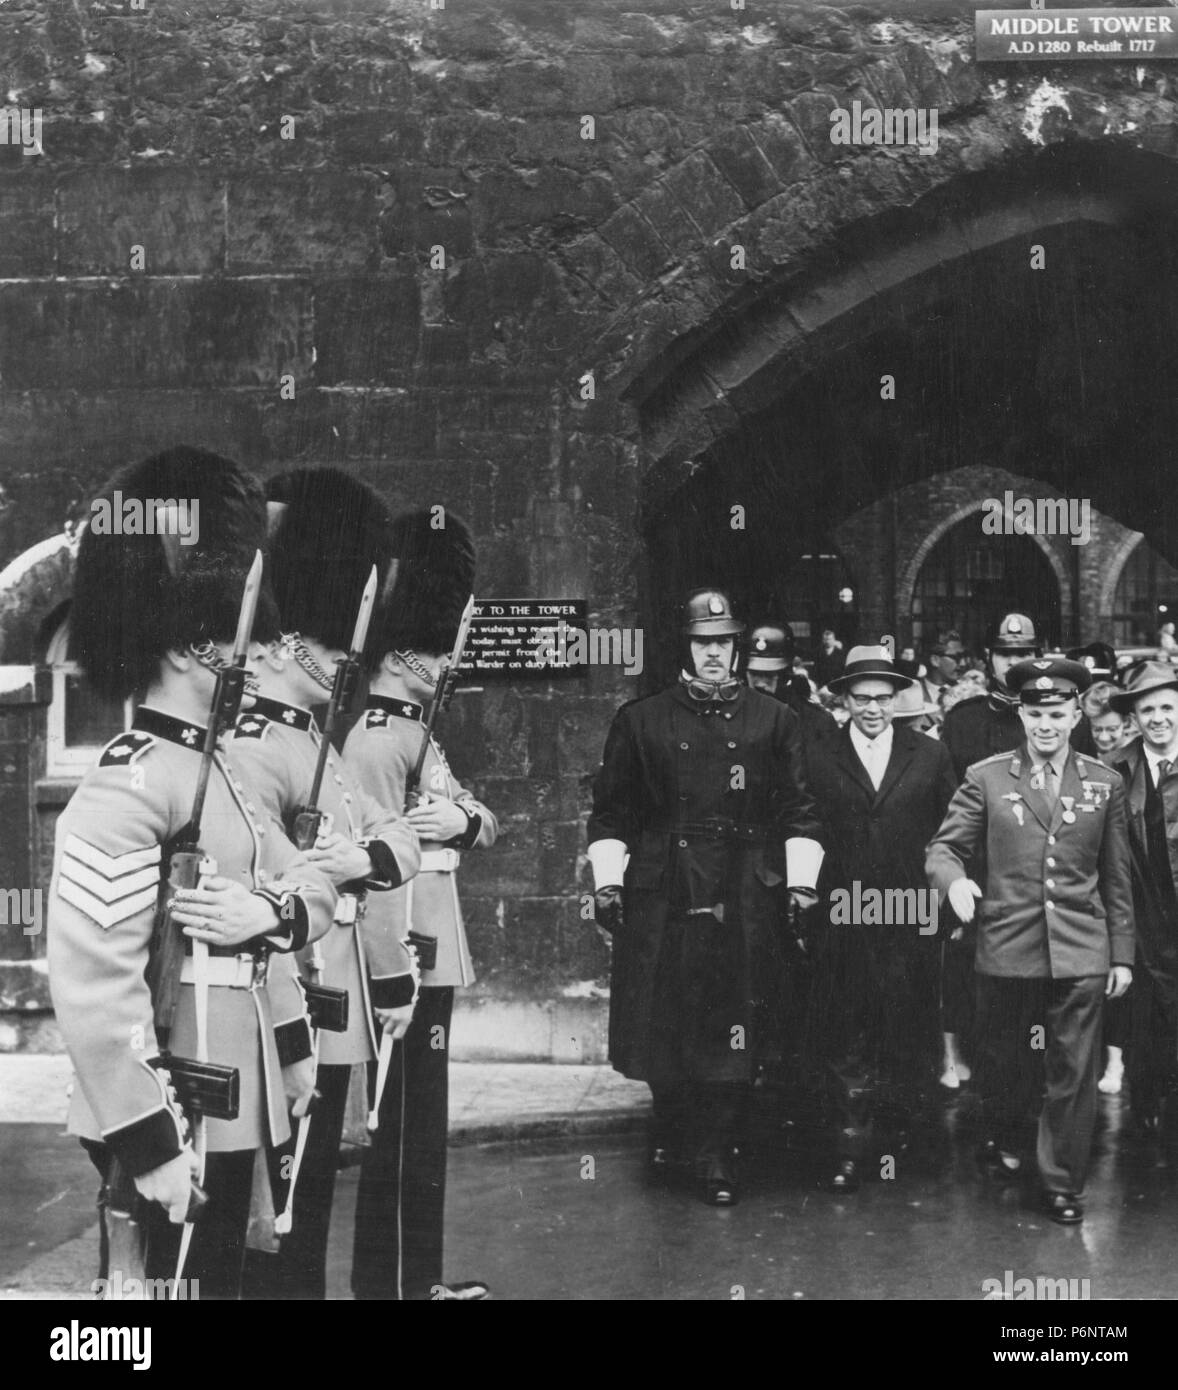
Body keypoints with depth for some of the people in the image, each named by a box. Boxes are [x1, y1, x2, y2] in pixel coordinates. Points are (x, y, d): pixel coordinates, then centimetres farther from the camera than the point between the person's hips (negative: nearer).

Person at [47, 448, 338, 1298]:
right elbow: (91, 987, -26)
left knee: (220, 1279, 18)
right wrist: (148, 1145, -25)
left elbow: (313, 885, 13)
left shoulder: (209, 766, 12)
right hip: (169, 1125, -9)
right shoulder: (127, 789, -20)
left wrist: (269, 913, -10)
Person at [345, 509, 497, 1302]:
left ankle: (417, 1277, 27)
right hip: (408, 963, -10)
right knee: (404, 1130, -3)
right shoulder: (379, 743, -15)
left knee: (422, 1125, 16)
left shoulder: (416, 734, 16)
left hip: (431, 959, 10)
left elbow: (487, 820, 11)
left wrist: (463, 821, -12)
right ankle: (390, 1284, 6)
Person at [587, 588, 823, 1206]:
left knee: (735, 1028, 0)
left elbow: (798, 809, 8)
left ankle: (715, 1150, 13)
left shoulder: (773, 721, 8)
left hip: (746, 900, 0)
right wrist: (607, 881, 2)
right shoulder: (639, 721, 7)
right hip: (661, 896, 0)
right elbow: (611, 810, 9)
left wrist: (801, 881, 1)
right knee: (660, 1024, 3)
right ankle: (671, 1125, 29)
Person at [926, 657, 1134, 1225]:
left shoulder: (1104, 784, 6)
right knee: (1002, 1060, 15)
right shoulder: (986, 778, 0)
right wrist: (954, 880, -23)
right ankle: (1001, 1140, 43)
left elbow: (1116, 879, 9)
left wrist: (1122, 953, 8)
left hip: (1081, 953, 1)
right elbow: (945, 847, 0)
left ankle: (1062, 1183, 17)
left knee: (1074, 1073, 2)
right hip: (1006, 947, 0)